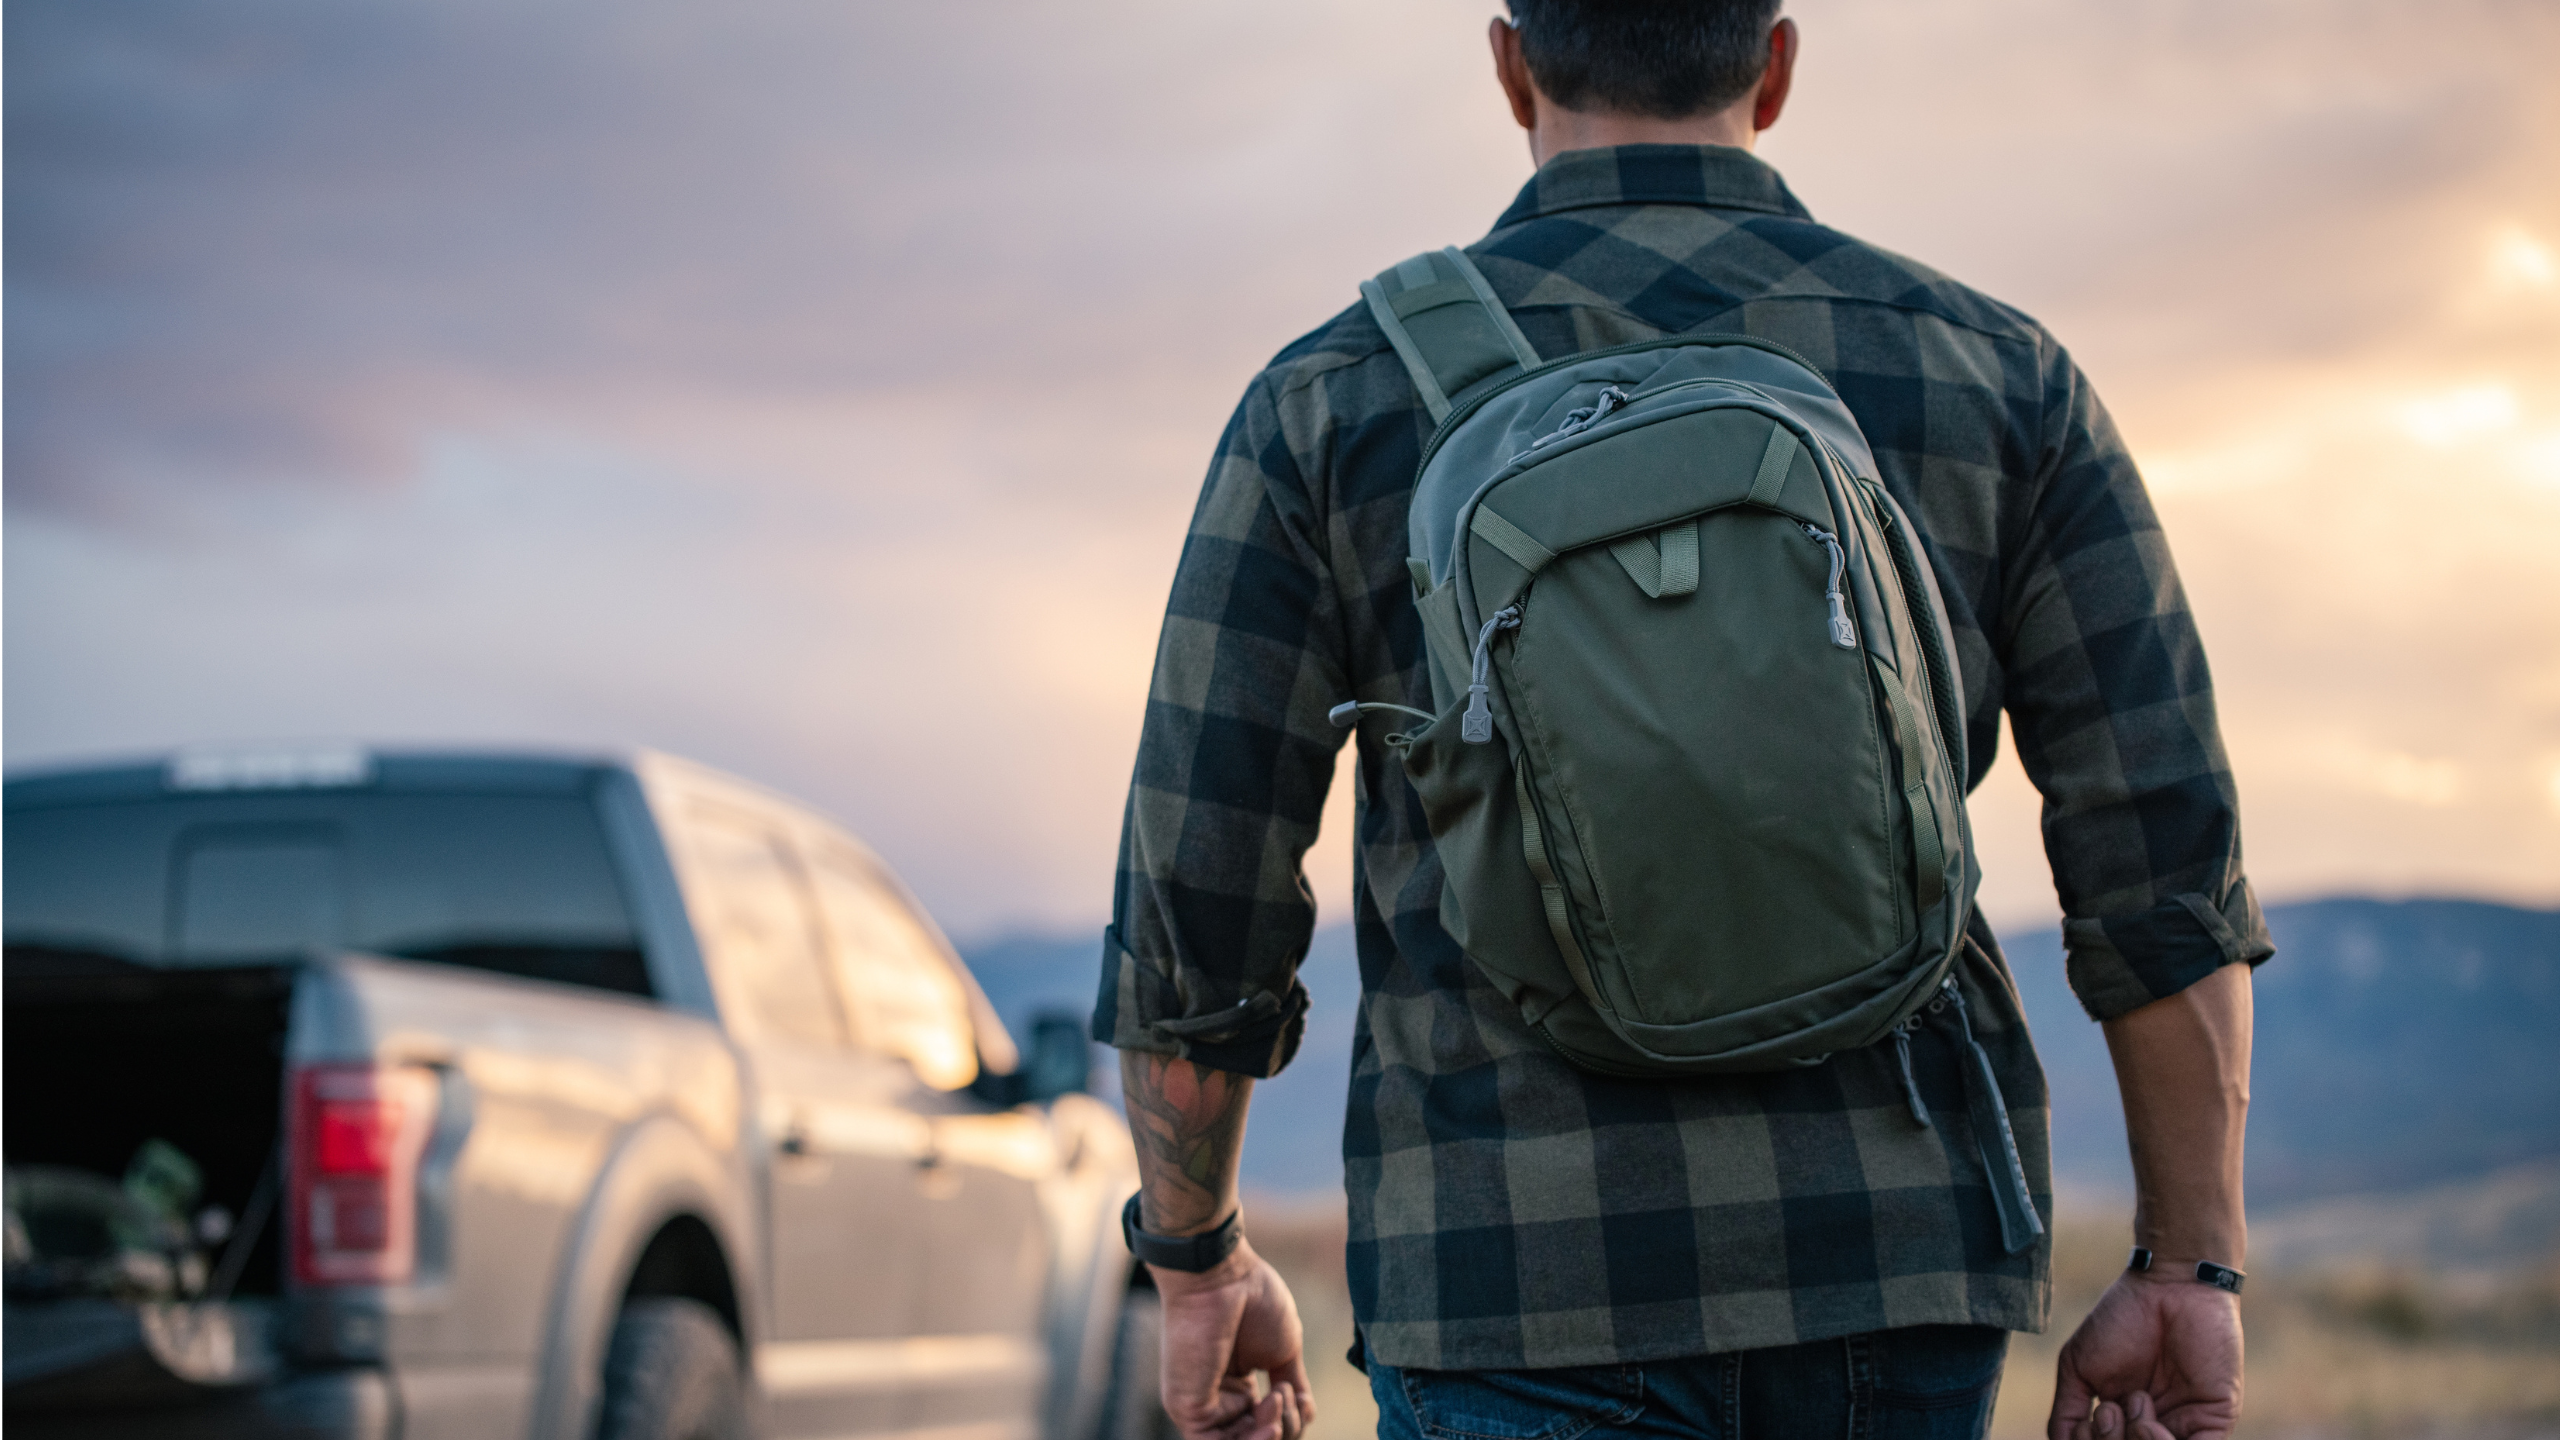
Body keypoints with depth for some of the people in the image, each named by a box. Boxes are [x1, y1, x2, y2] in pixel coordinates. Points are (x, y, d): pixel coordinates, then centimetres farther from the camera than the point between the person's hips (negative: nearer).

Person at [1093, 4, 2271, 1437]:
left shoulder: (1336, 401, 1)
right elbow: (2168, 854, -1)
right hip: (1893, 1254, 3)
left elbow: (1192, 904, 1)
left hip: (1530, 1278, -2)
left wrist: (1202, 1268, 14)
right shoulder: (1997, 375, 5)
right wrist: (2191, 1273, 5)